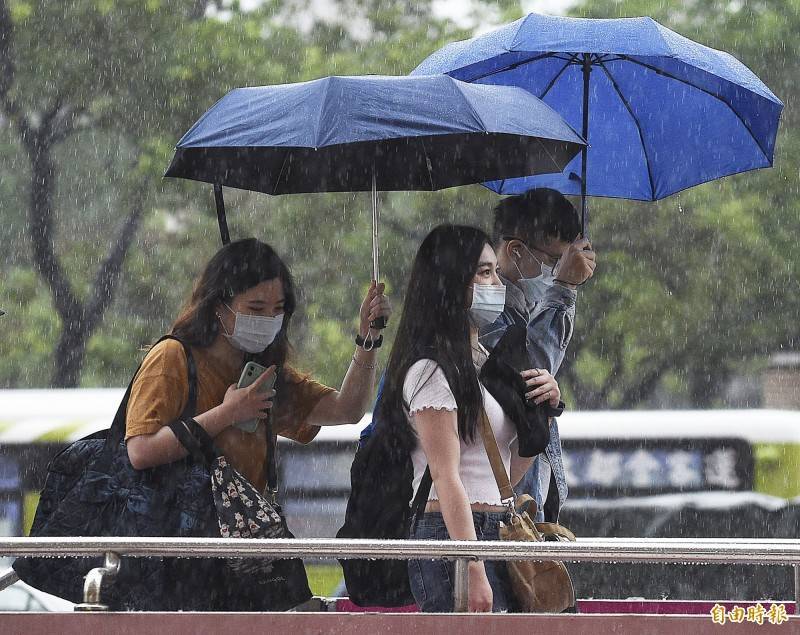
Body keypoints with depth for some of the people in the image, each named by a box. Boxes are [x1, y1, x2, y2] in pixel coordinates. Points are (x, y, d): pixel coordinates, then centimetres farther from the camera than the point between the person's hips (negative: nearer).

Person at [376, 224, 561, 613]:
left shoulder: (482, 361, 20)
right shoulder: (431, 372, -8)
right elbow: (446, 478, -15)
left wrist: (542, 412, 8)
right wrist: (473, 572, -20)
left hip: (494, 534, 9)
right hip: (452, 535, -9)